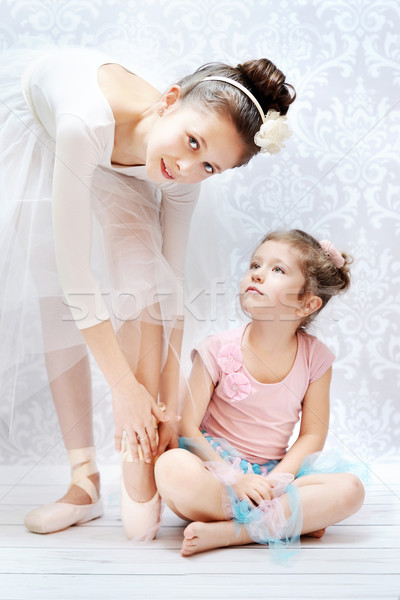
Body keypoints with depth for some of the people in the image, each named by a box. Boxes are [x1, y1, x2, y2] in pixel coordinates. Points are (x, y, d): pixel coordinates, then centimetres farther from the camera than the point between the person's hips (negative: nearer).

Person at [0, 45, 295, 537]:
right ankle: (84, 480, -2)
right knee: (52, 300, -11)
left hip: (109, 159, 3)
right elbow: (73, 270, -42)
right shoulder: (89, 120, -45)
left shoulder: (182, 176, -29)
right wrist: (125, 386, -37)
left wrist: (167, 405, -20)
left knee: (140, 273, -20)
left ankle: (138, 466, -12)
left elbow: (169, 284, -22)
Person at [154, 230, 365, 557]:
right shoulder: (219, 349, -8)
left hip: (274, 472, 2)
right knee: (172, 468, -35)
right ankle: (293, 519, -21)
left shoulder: (314, 356, -2)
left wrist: (277, 480, -17)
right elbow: (188, 426, -10)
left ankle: (225, 532, -26)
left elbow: (313, 434, -1)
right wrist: (234, 481, -21)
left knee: (350, 489, -22)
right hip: (216, 466, -2)